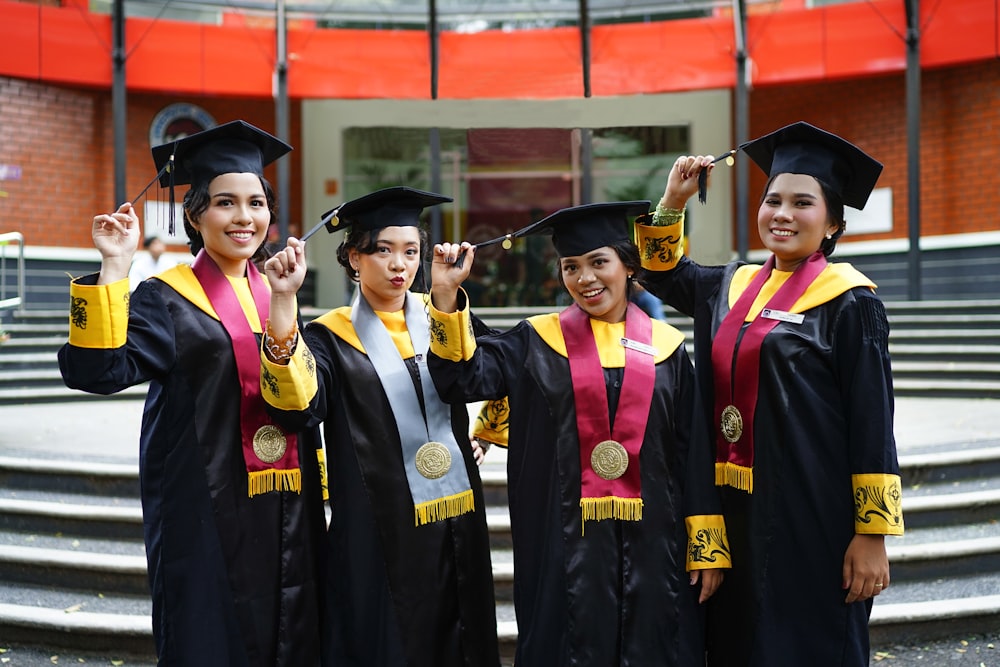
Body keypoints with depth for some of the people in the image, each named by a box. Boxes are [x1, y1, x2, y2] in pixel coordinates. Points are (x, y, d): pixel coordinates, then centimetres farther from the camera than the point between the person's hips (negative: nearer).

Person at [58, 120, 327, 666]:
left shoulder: (274, 295, 10)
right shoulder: (168, 301, -7)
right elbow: (98, 369, -23)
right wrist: (114, 267, -27)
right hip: (208, 512, -6)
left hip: (284, 512, 6)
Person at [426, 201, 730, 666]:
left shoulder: (667, 348, 5)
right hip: (565, 543, -1)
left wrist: (707, 547, 0)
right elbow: (465, 377, -9)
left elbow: (694, 453, 4)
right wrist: (446, 295, -21)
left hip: (651, 542, 1)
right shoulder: (538, 341, 4)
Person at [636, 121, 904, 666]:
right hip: (736, 514, 6)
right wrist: (673, 201, 10)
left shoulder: (848, 301, -8)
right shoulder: (734, 286, 9)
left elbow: (873, 422, -10)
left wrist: (872, 534, -13)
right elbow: (663, 272, 27)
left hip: (812, 517, -6)